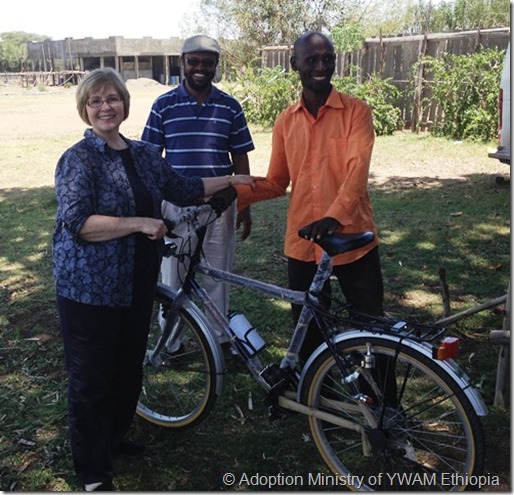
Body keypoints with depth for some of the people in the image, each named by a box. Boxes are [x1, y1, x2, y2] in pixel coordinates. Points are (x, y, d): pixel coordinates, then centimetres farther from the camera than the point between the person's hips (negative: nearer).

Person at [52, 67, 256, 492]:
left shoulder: (144, 154, 9)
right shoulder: (79, 159, -11)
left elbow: (183, 189, 22)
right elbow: (76, 223, -22)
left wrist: (230, 180, 24)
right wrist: (139, 224, -24)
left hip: (137, 282, 7)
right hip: (90, 287, -6)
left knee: (129, 365, 18)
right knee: (92, 377, 3)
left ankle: (115, 436, 41)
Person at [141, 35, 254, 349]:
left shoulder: (231, 107, 3)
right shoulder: (164, 105, 0)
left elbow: (240, 159, 6)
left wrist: (245, 206, 4)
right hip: (175, 203, 0)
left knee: (216, 276, 9)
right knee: (174, 277, 8)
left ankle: (219, 338, 25)